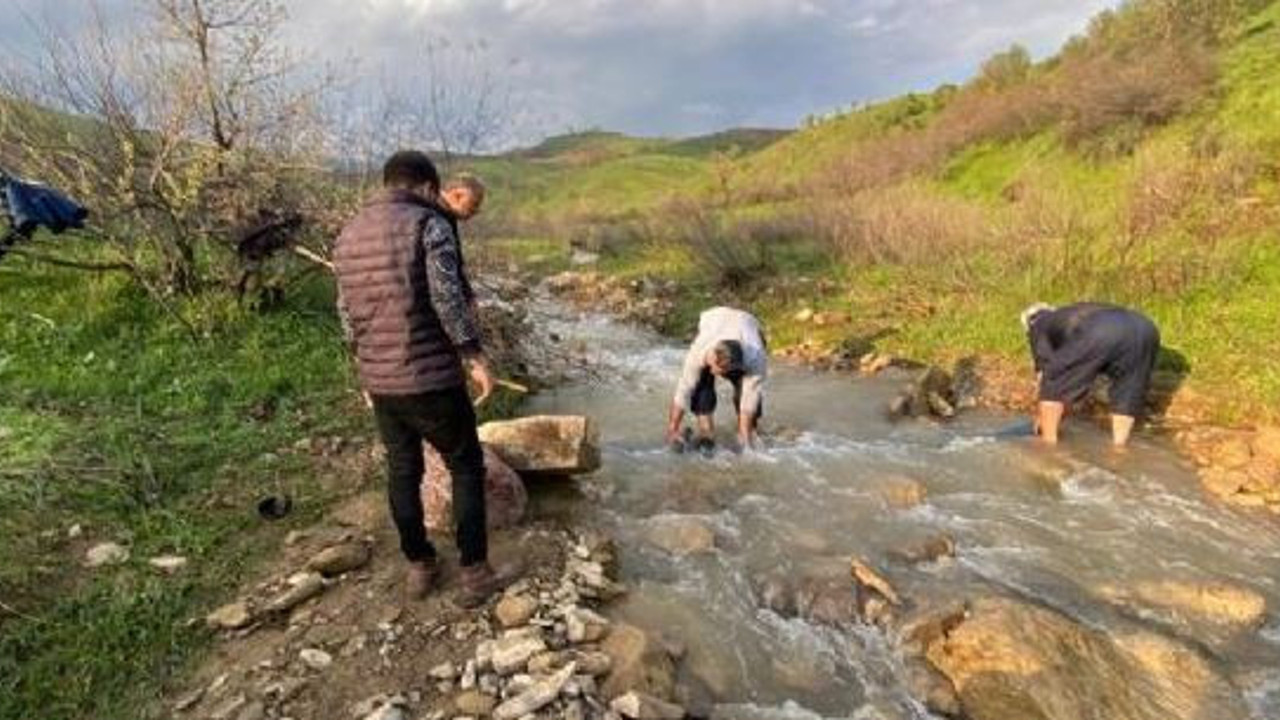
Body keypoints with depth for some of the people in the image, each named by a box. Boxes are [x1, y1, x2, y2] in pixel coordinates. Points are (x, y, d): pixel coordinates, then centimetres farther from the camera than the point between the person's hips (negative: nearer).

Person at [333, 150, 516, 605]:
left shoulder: (348, 235, 11)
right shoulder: (429, 224, -10)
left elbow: (347, 312, 15)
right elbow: (448, 298, -18)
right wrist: (475, 356, -11)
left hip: (378, 380, 6)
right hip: (431, 377, -6)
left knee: (402, 471, 18)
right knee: (466, 468, 8)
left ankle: (419, 567, 29)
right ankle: (475, 574, 13)